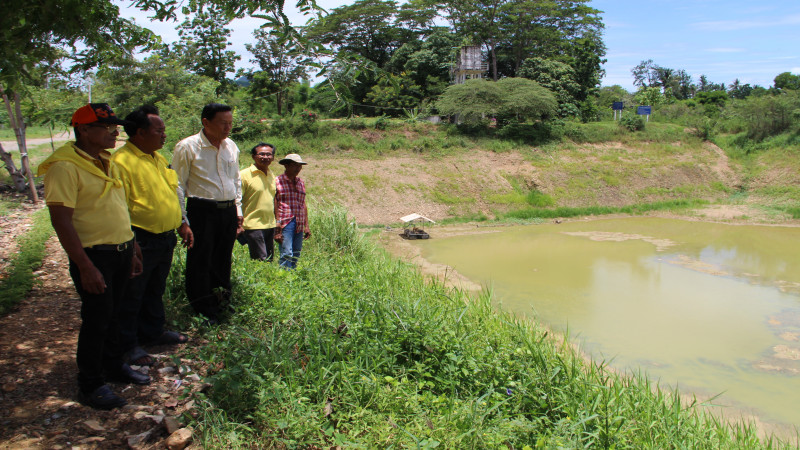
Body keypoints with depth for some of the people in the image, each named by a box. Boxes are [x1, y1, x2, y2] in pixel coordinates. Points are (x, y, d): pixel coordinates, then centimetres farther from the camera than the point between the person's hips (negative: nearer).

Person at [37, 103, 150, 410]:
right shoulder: (64, 167, -16)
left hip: (121, 251, 8)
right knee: (96, 319, 2)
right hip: (94, 255, -8)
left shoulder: (106, 162, 12)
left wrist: (132, 251, 18)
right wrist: (85, 267, -22)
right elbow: (61, 220, -20)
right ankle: (91, 385, 17)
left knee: (112, 314, 19)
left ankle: (113, 365, 35)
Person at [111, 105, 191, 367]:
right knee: (132, 295, 6)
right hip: (142, 241, -8)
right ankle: (128, 344, 20)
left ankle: (153, 331, 38)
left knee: (156, 291, 22)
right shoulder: (121, 162, -17)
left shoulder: (158, 159, 12)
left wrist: (182, 224, 19)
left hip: (166, 238, 9)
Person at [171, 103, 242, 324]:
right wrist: (182, 221, -10)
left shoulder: (231, 147, 10)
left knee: (223, 261, 13)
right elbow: (178, 186, -6)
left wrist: (238, 211, 16)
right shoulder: (187, 147, -7)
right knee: (200, 263, 0)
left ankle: (221, 305, 28)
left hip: (229, 212, 5)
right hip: (202, 212, -5)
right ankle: (205, 313, 13)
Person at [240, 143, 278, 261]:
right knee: (261, 261, -7)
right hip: (253, 226, -7)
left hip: (270, 225, 7)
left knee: (270, 260, 10)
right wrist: (239, 225, -15)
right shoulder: (244, 175, -8)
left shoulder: (273, 175, 13)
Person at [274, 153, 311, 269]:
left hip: (299, 225, 6)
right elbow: (274, 206, -5)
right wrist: (277, 229, -10)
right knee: (286, 254, -10)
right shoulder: (278, 182, -2)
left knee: (296, 254, 7)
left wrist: (306, 226, 17)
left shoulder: (301, 182, 17)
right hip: (285, 224, -6)